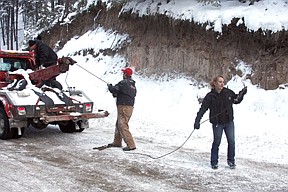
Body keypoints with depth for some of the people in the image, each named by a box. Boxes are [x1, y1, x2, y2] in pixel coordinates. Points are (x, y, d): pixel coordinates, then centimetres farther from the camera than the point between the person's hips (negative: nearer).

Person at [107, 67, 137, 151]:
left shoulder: (123, 83, -14)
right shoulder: (133, 85, 15)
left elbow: (113, 89, -15)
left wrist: (109, 86, 9)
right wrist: (117, 94, 18)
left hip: (124, 107, -10)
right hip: (130, 106, 10)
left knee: (123, 126, -10)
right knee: (118, 124, 20)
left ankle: (131, 145, -15)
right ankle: (117, 142, 31)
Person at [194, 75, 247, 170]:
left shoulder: (228, 92, -1)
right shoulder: (210, 96, -10)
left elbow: (236, 100, 16)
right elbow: (202, 109, -13)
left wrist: (241, 94, -1)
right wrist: (197, 121, -22)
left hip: (229, 122, 3)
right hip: (217, 123, -3)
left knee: (231, 142, 5)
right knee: (216, 142, 5)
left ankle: (231, 161, 23)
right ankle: (214, 162, 21)